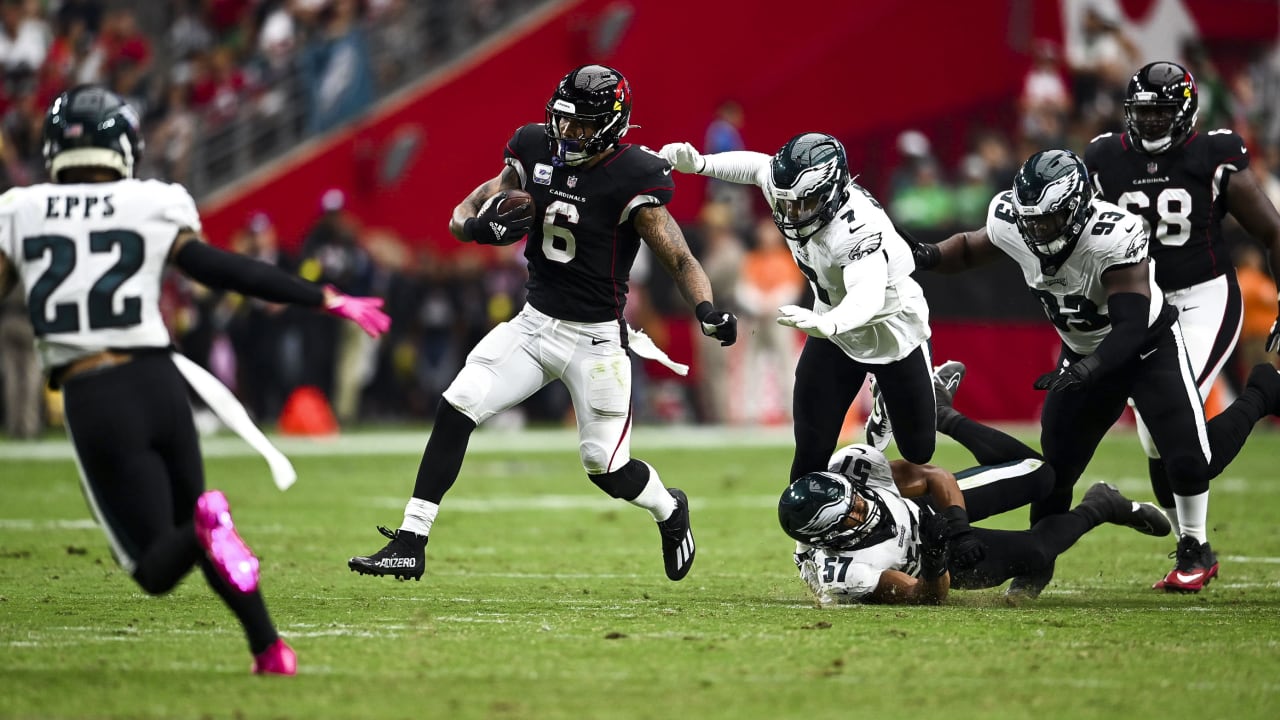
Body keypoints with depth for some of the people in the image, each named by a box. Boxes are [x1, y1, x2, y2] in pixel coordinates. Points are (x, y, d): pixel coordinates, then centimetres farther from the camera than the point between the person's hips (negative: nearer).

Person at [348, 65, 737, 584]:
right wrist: (477, 224, -20)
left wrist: (707, 310, -35)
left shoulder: (633, 180, -17)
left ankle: (669, 510, 35)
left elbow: (679, 259, -15)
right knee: (456, 409, -12)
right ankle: (410, 545, -9)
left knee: (606, 467, -1)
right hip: (533, 322, 4)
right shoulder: (536, 152, -3)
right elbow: (462, 216, 5)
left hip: (595, 340, -4)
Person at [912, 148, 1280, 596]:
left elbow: (1132, 328, -39)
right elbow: (969, 249, 2)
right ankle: (1036, 564, 17)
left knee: (1189, 455, -11)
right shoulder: (1011, 224, -21)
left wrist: (1084, 371, -51)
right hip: (1084, 354, 5)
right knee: (1054, 464, 0)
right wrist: (929, 257, -19)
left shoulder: (1113, 237, -37)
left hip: (1150, 346, -5)